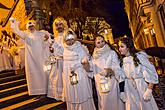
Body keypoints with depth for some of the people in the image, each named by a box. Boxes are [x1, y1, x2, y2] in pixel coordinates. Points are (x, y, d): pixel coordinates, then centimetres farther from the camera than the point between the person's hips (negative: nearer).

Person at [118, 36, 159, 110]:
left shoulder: (139, 56, -12)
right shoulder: (122, 61, 3)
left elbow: (151, 74, -13)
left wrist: (149, 90, -16)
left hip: (141, 89, -4)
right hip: (130, 91, 4)